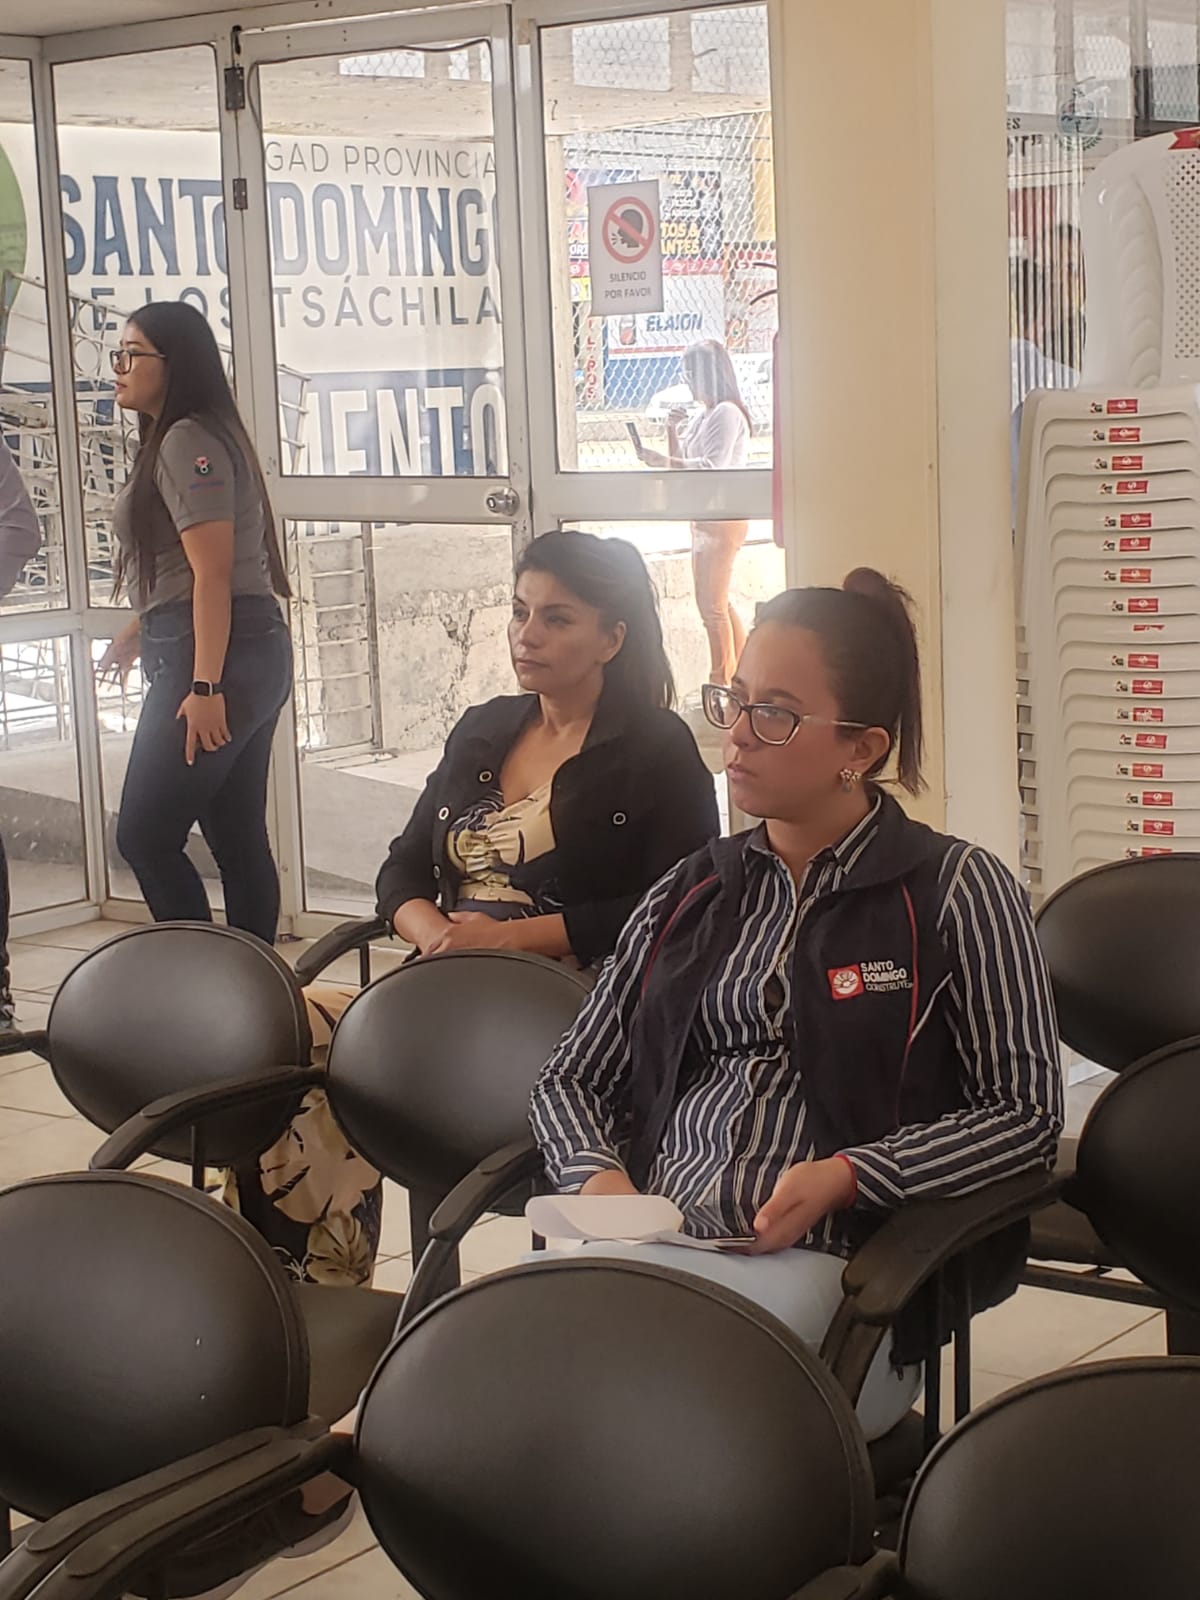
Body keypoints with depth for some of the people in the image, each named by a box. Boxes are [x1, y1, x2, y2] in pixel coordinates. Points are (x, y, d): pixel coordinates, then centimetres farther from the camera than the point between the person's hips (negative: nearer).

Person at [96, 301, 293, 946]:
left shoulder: (187, 441, -11)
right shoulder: (172, 442, 20)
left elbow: (212, 571, -18)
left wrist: (204, 687, -22)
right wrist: (139, 632, 38)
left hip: (210, 657, -10)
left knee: (144, 836, -6)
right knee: (238, 839, 10)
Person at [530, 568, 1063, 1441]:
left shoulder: (958, 890, 4)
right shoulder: (690, 893, 19)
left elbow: (1025, 1114, 1)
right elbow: (571, 1080, 22)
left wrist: (845, 1175, -12)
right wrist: (601, 1175, -1)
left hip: (833, 1265, -4)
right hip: (647, 1243, 4)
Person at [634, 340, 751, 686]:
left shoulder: (727, 413, -14)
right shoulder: (702, 415, 16)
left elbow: (712, 467, -24)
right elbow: (682, 462, 20)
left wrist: (663, 461, -31)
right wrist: (672, 431, 4)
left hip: (723, 521, -10)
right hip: (703, 520, 10)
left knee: (713, 605, -7)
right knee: (717, 603, 15)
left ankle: (723, 682, -1)